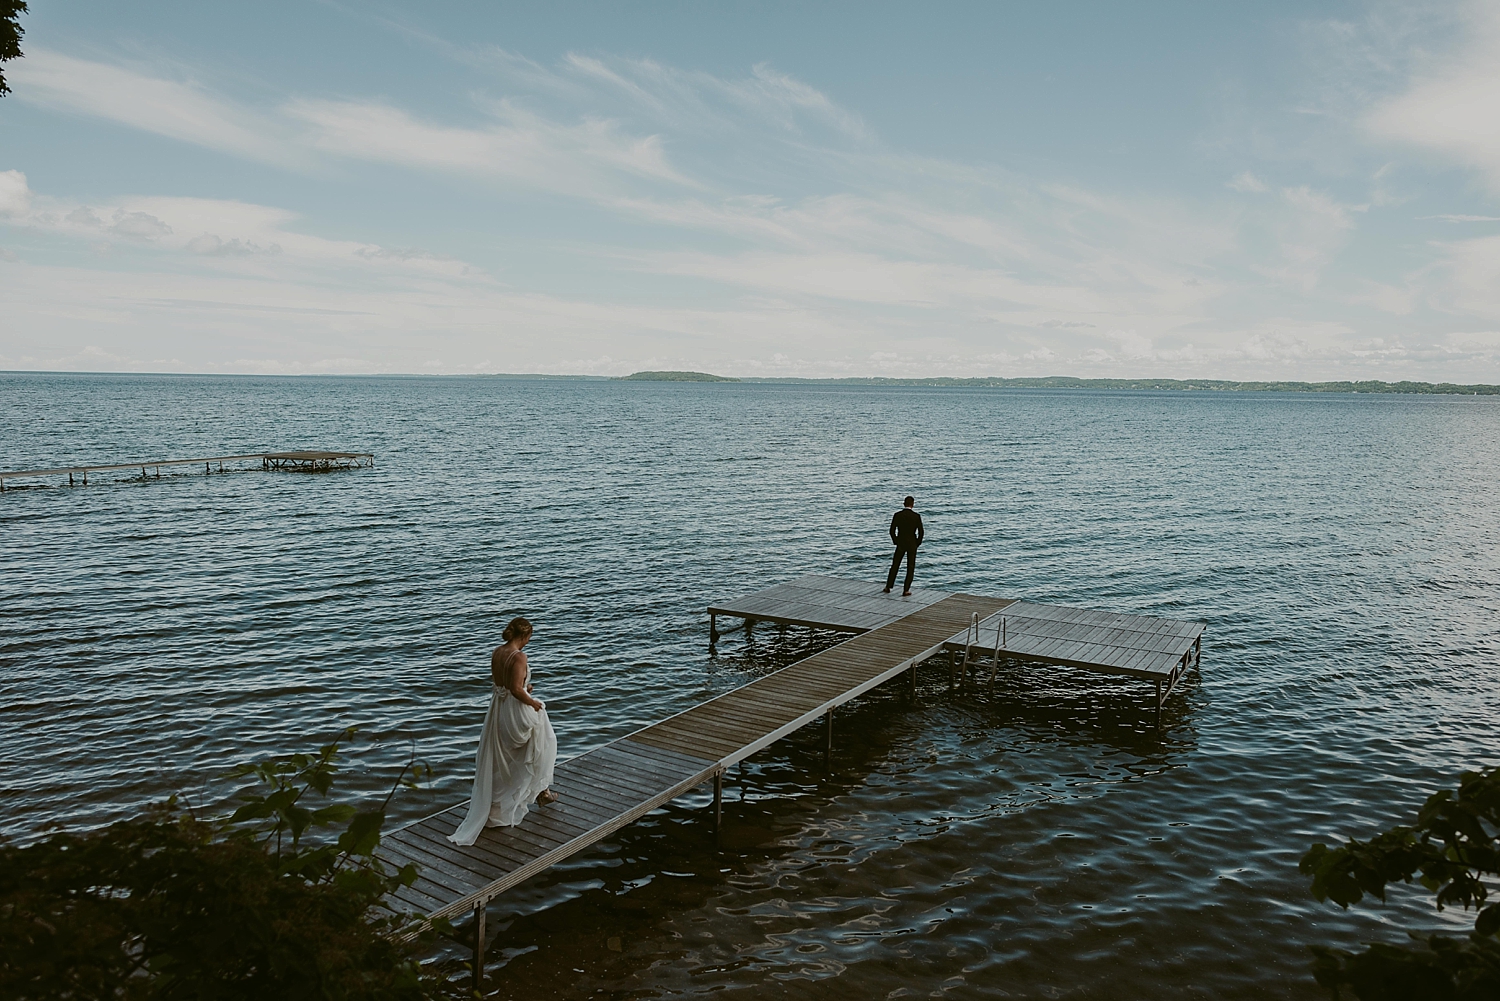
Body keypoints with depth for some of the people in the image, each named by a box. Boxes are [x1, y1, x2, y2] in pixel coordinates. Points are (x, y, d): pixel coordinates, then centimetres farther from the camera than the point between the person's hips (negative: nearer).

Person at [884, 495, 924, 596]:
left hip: (900, 544, 1)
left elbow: (892, 531, -4)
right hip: (912, 544, -1)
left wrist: (896, 541, 10)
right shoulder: (916, 516, -10)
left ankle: (888, 587, 21)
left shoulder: (897, 515, -7)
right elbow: (921, 532, -9)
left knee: (895, 565, 16)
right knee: (911, 568, 8)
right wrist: (917, 543, 7)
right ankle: (906, 591, 6)